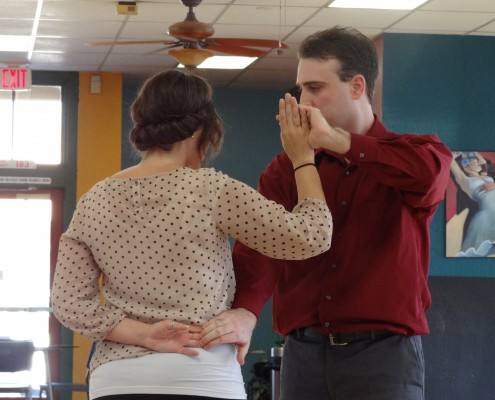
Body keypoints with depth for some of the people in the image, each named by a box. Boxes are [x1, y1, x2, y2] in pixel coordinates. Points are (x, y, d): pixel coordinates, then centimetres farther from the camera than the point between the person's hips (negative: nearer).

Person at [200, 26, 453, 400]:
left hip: (383, 352, -3)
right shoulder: (287, 167, 8)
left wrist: (335, 140, -17)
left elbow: (430, 172, -25)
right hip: (304, 352, 3)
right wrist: (245, 311, -29)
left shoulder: (416, 154, 2)